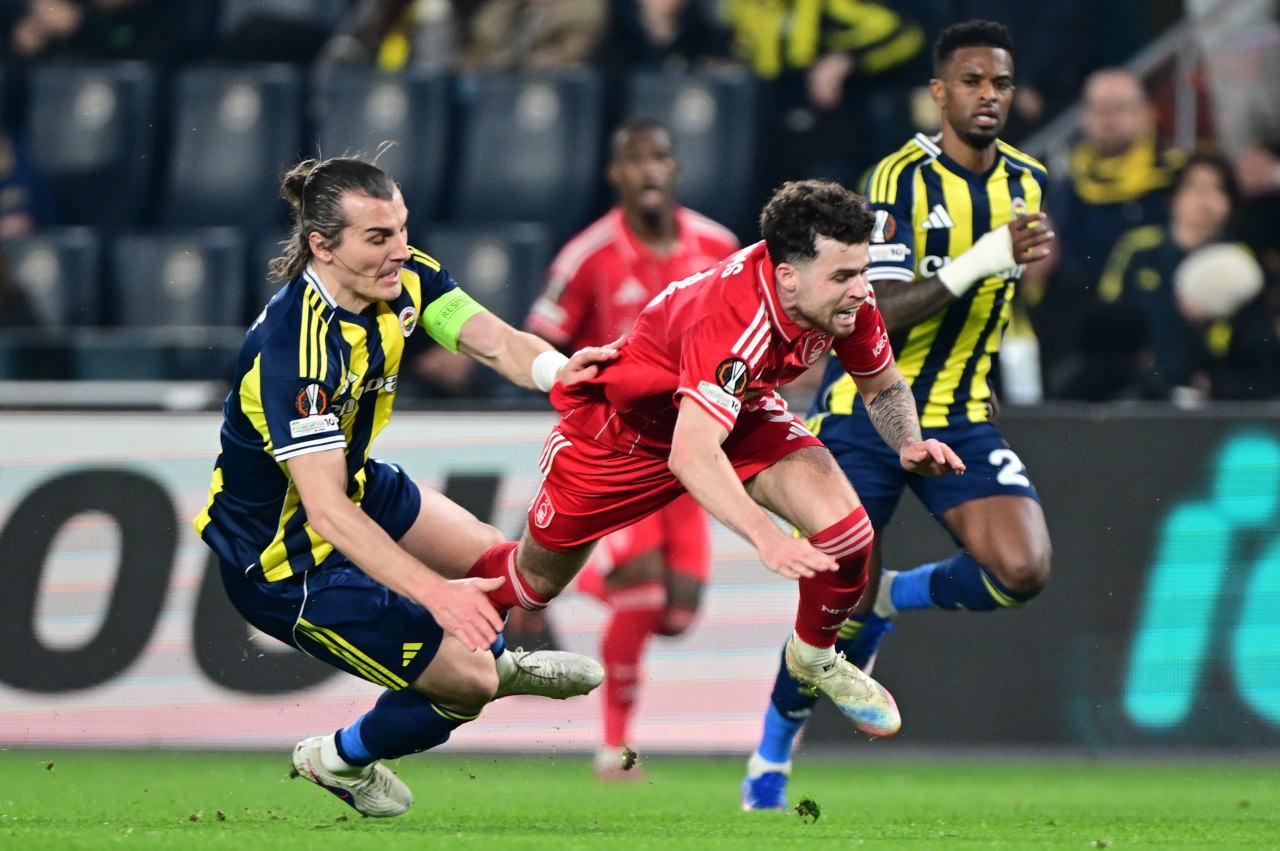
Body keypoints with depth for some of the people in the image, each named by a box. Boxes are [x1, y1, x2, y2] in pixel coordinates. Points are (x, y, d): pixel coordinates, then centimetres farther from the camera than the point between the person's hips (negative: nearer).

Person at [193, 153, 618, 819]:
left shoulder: (403, 277, -12)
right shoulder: (297, 349, -37)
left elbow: (493, 341, -22)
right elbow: (327, 509, -40)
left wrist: (559, 369, -45)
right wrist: (434, 593, -46)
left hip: (358, 486, 8)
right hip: (285, 561, -8)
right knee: (467, 683, -3)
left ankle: (495, 662, 54)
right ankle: (340, 759, 25)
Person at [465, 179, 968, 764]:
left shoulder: (847, 299, -23)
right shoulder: (730, 318, -44)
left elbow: (883, 387, -2)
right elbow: (690, 456, -52)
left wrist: (909, 445, -24)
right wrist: (766, 537, -64)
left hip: (739, 414, 5)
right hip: (625, 425, -5)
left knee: (845, 533, -18)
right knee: (537, 582, 11)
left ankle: (814, 656, 12)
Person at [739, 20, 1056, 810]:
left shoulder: (1027, 182, 3)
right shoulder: (902, 178, -15)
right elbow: (881, 313, -24)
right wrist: (981, 264, -34)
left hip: (960, 417, 4)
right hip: (867, 413, -4)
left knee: (1022, 570, -19)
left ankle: (891, 598, 11)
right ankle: (773, 754, 21)